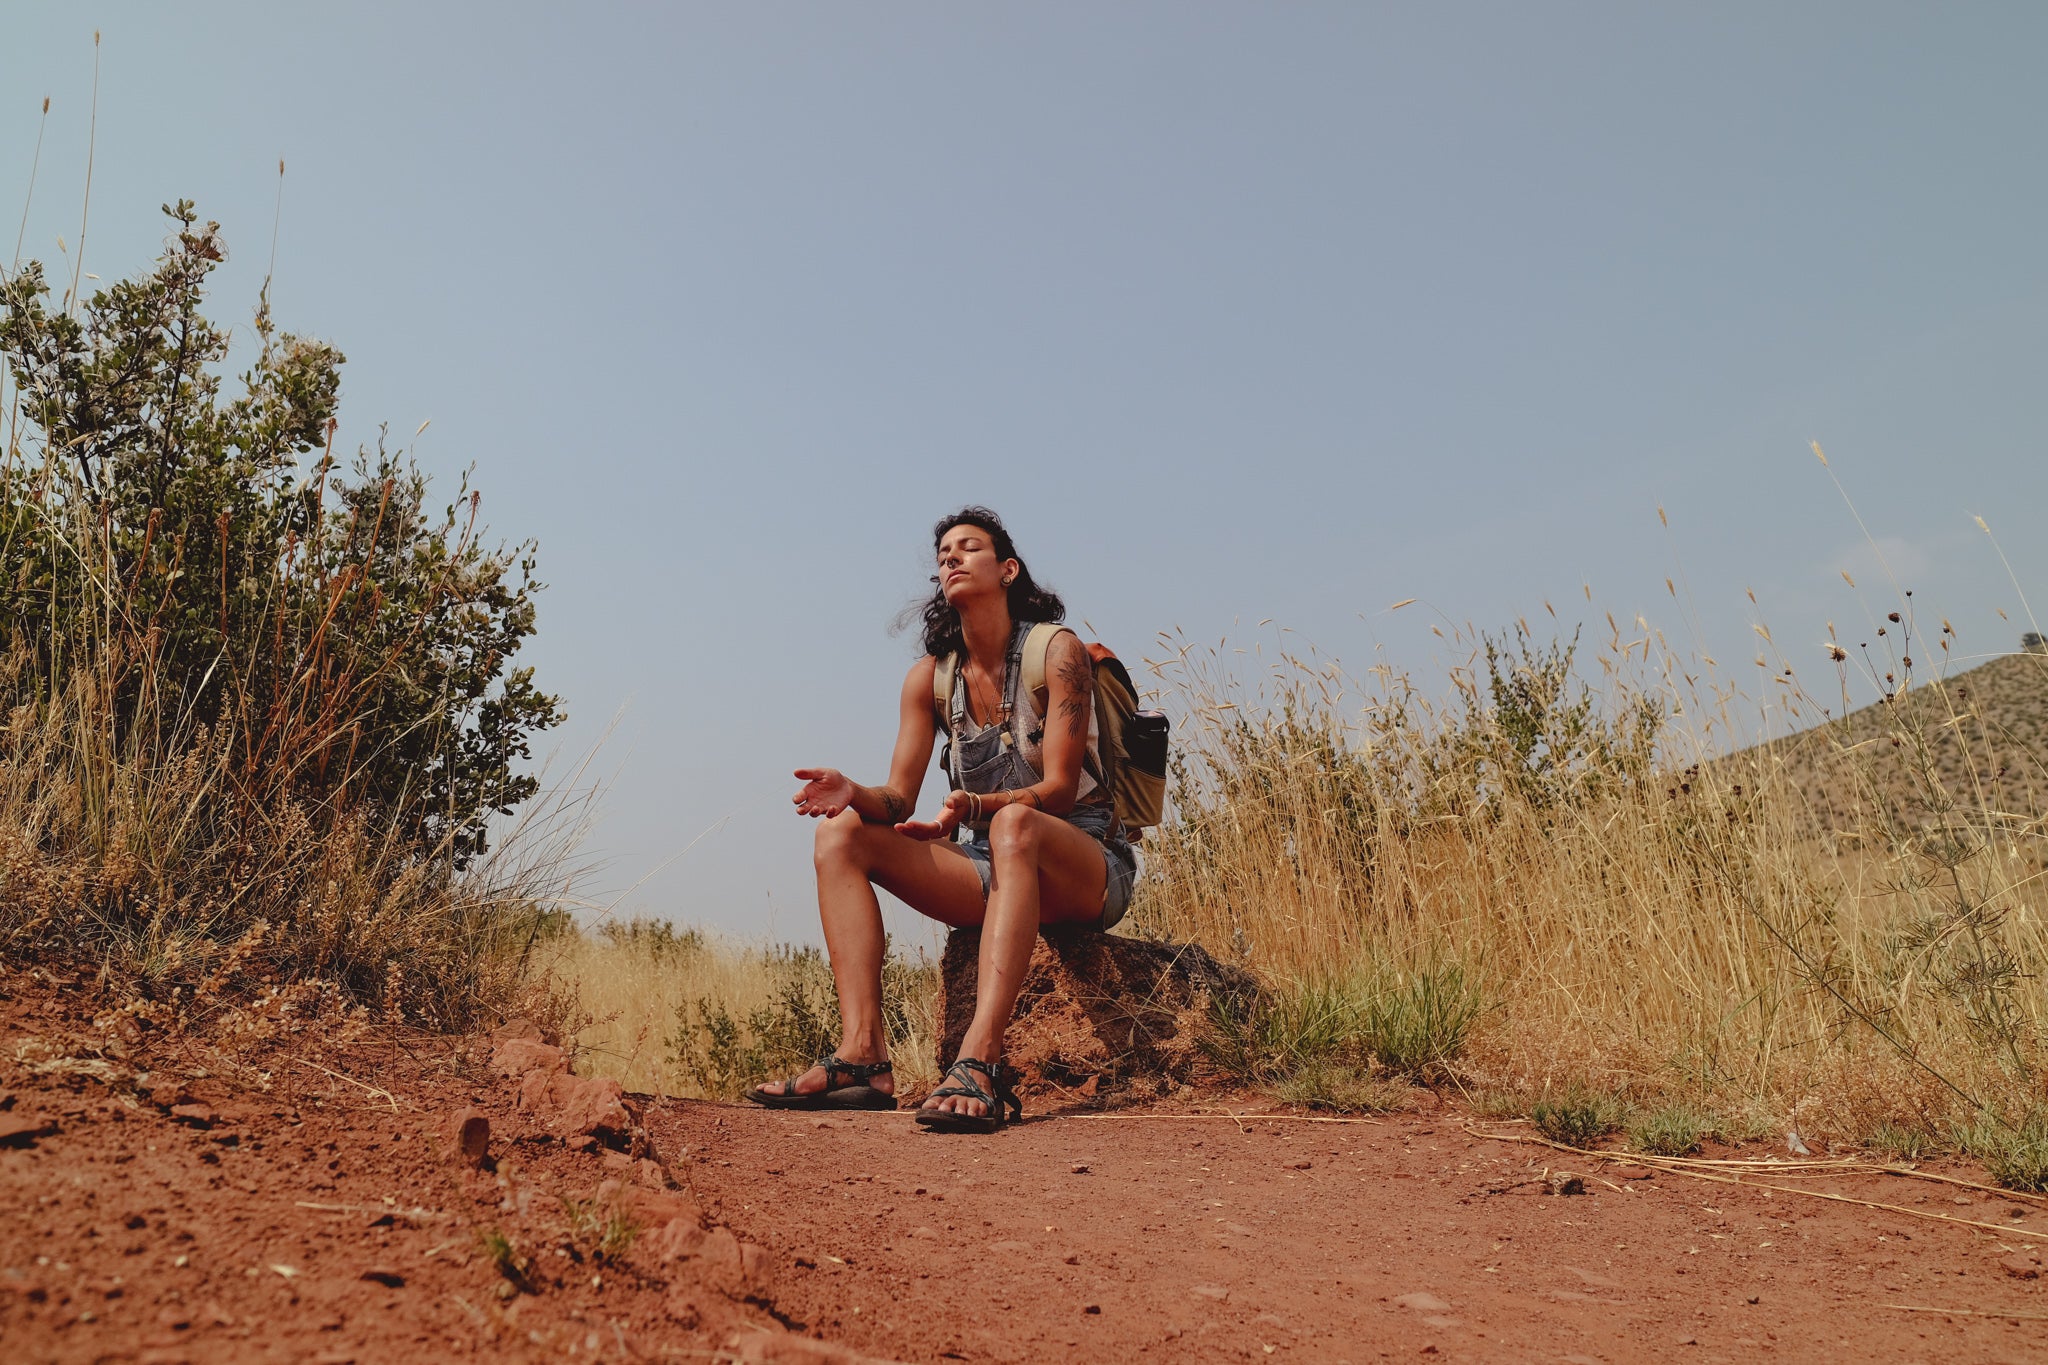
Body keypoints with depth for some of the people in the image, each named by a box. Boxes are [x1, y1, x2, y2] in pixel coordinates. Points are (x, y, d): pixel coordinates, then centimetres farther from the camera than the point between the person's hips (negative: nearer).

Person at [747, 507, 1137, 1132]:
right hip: (995, 869, 6)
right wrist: (853, 794, -24)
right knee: (841, 832, -13)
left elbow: (1060, 788, -16)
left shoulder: (1058, 652, -9)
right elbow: (898, 799, -1)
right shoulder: (931, 677, 6)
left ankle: (980, 1063, -51)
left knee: (1014, 825, -40)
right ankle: (863, 1055, -28)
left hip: (1088, 866, -5)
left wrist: (975, 807, -35)